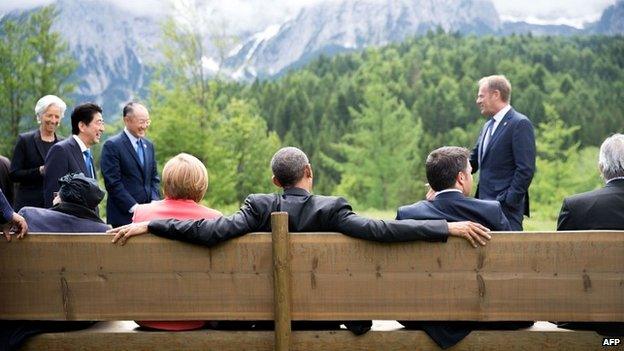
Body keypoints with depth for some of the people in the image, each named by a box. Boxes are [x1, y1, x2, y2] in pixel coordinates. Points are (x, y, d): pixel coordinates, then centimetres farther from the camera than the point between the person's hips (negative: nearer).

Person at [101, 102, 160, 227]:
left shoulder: (149, 145, 15)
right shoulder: (112, 145, -6)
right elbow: (113, 183, -12)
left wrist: (154, 202, 0)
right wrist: (134, 207, -16)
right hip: (123, 216, -6)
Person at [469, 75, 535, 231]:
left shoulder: (520, 124, -10)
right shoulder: (489, 125, 18)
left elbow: (526, 169, -15)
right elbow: (473, 160, 20)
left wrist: (509, 202, -17)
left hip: (506, 207, -8)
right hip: (486, 205, 8)